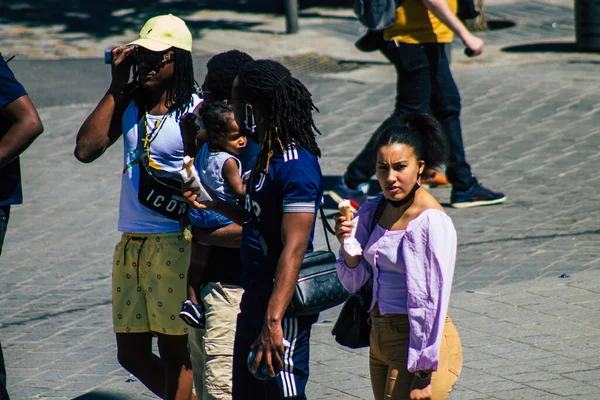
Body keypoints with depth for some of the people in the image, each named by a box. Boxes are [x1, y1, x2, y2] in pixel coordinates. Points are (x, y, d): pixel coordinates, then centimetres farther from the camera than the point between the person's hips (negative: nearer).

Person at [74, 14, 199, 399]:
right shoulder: (129, 102, 8)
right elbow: (86, 148, -4)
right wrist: (117, 86, -3)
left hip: (175, 245, -6)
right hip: (130, 243, 6)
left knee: (173, 352, -1)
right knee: (132, 354, 11)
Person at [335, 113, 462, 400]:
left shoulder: (432, 222, -16)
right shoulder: (374, 211, 6)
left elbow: (434, 301, -17)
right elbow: (354, 282, 11)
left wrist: (423, 375, -17)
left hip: (420, 343, -8)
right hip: (380, 338, 8)